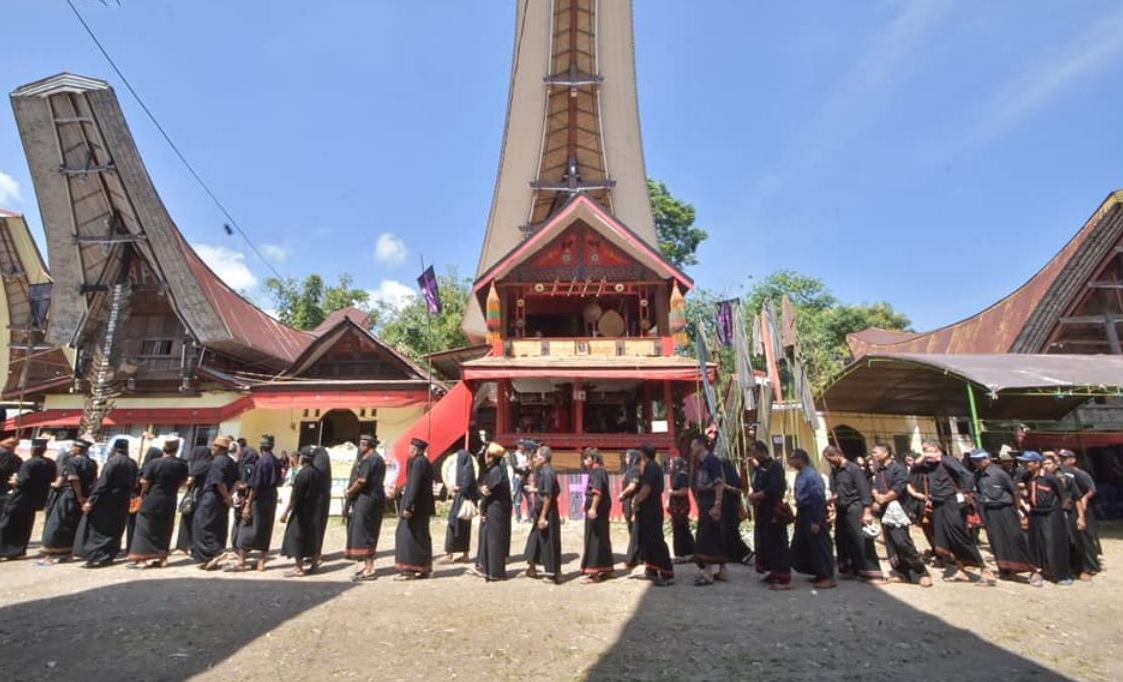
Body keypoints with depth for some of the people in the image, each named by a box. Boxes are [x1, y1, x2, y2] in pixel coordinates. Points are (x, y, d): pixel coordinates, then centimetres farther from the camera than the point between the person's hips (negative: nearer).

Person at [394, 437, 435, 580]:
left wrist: (408, 506, -21)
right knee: (421, 536, 14)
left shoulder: (417, 462, -16)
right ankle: (424, 568, 20)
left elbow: (414, 486, -21)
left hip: (416, 505, -10)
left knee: (409, 535, -3)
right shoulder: (425, 462, 13)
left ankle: (409, 569, 1)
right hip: (423, 506, 10)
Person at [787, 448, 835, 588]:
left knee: (820, 546, 0)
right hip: (803, 513, 10)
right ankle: (819, 574, 26)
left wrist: (816, 521, -21)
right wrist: (798, 515, 16)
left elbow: (818, 498, -21)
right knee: (802, 546, 14)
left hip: (813, 514, -10)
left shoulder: (811, 475, -20)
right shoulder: (800, 475, 9)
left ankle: (828, 577, 11)